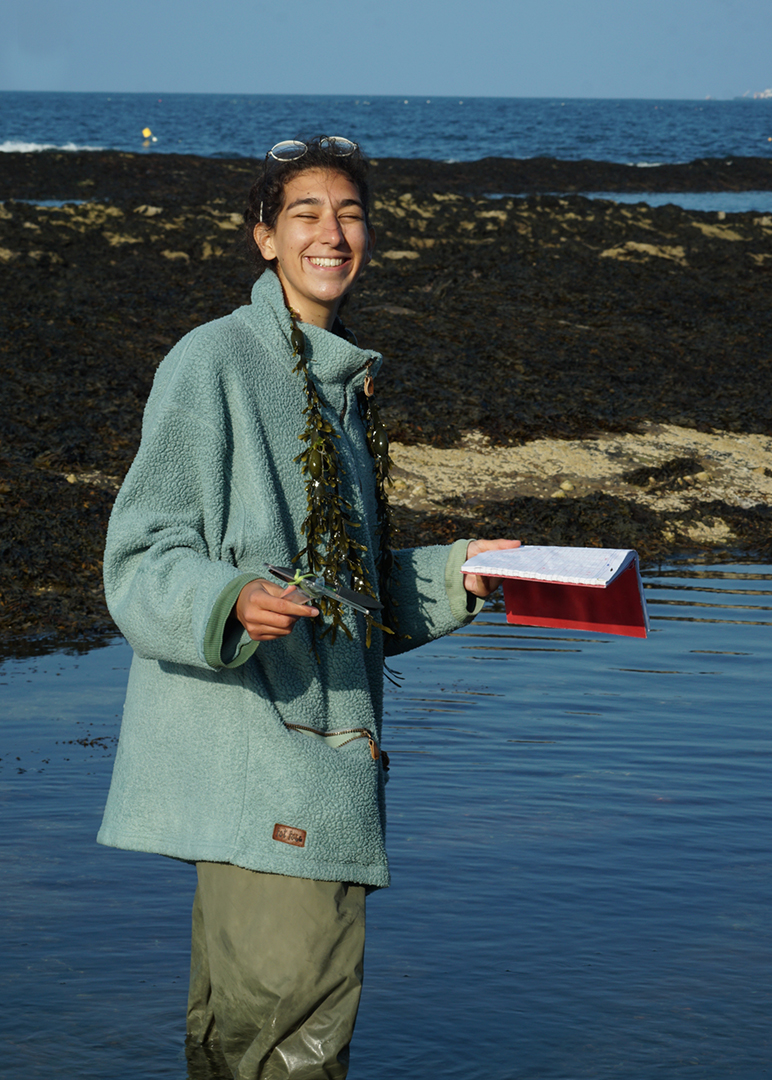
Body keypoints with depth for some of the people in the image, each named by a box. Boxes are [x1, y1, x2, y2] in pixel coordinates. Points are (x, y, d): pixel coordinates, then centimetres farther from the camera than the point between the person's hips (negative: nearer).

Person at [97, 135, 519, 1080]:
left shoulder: (343, 380, 18)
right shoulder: (213, 363, -7)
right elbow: (144, 559, -12)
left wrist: (453, 573, 14)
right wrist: (233, 602, -30)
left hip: (319, 738, 8)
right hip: (244, 740, -8)